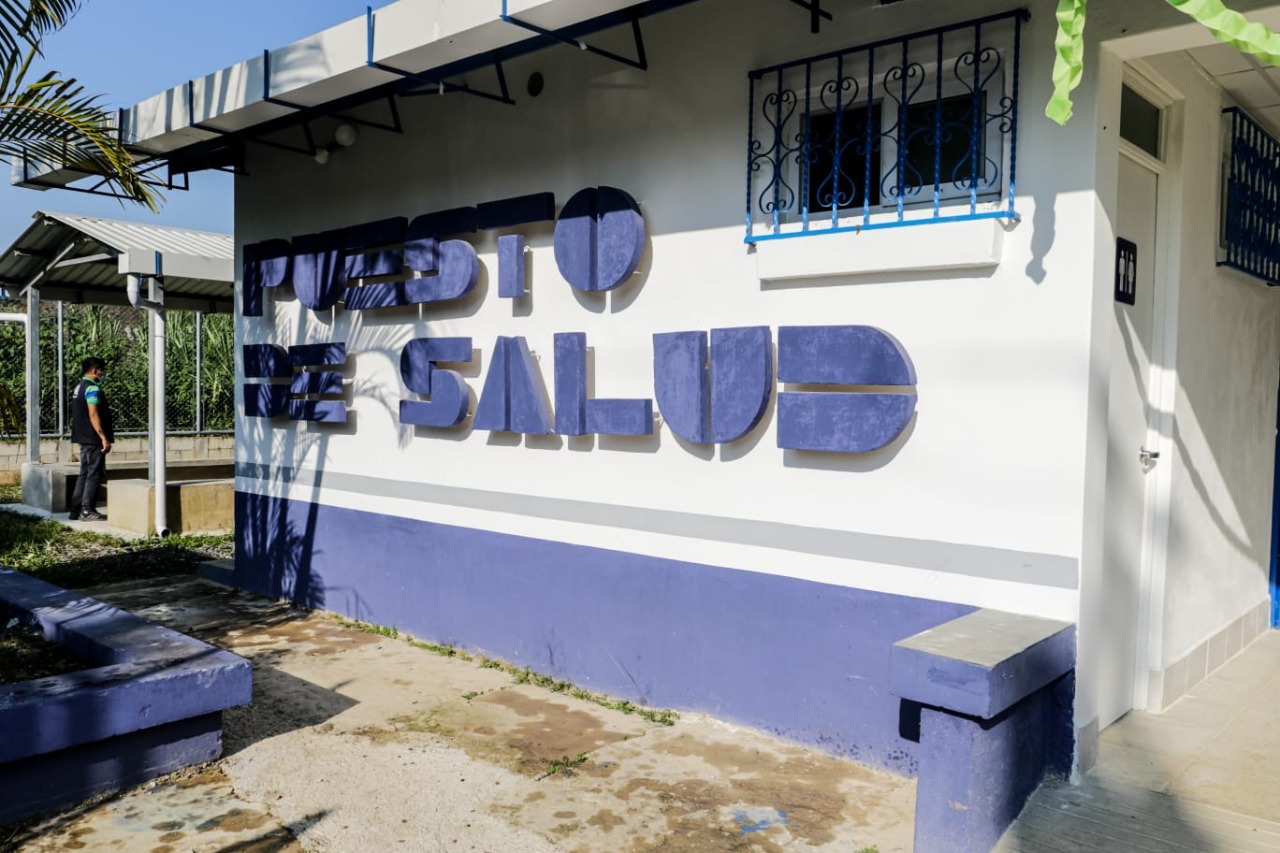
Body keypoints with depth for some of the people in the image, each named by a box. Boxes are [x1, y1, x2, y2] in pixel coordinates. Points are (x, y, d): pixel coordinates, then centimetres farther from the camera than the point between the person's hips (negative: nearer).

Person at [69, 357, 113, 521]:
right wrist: (104, 438, -23)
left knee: (84, 474, 14)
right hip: (93, 439, -10)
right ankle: (87, 511, -5)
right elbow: (93, 415, -21)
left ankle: (76, 510, 16)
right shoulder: (93, 388, -15)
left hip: (83, 437, 10)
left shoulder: (80, 387, 16)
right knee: (95, 475, -5)